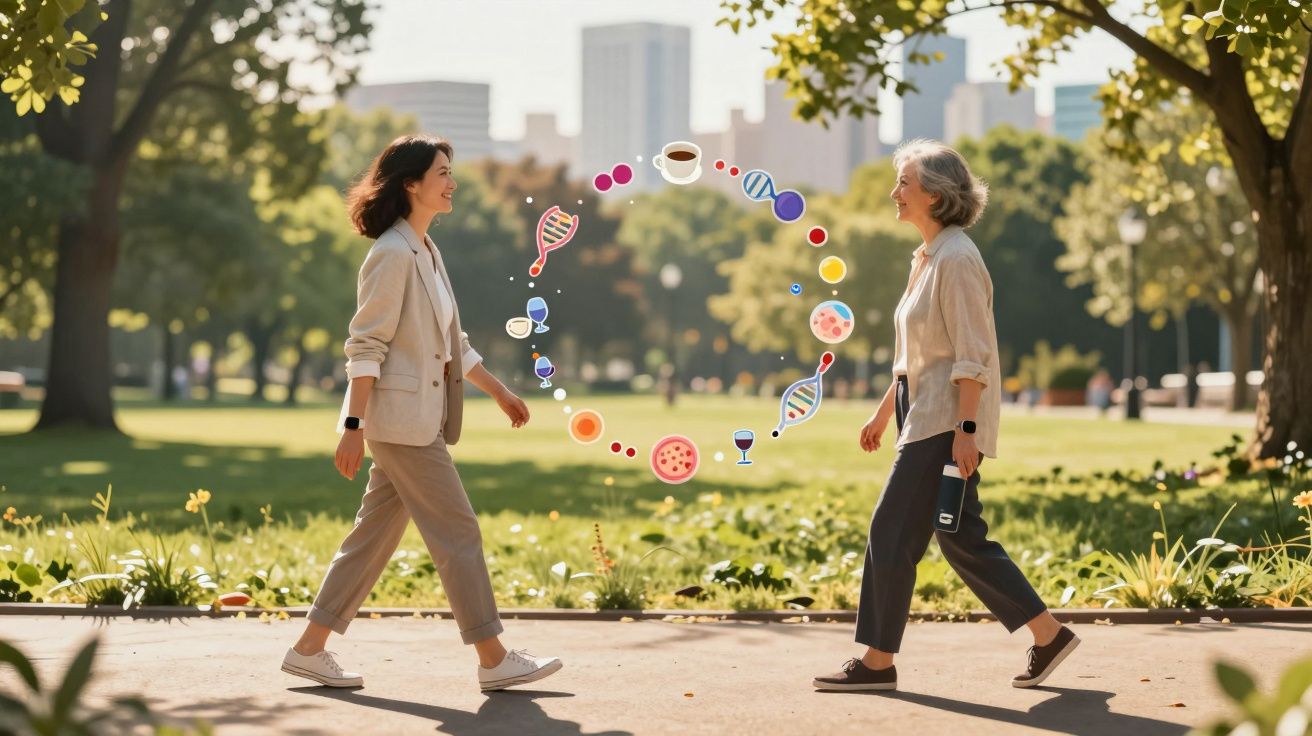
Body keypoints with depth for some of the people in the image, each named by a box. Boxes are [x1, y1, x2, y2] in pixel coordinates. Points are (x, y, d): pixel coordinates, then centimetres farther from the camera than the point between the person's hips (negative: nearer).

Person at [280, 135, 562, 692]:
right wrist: (354, 426, -20)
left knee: (376, 534, 10)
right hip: (400, 418, -10)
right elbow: (365, 345, -17)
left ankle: (310, 648, 15)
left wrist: (499, 391, 24)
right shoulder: (393, 254, -14)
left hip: (420, 418, 10)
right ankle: (494, 660, 1)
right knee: (457, 532, -5)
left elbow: (451, 343, 23)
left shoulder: (425, 253, 15)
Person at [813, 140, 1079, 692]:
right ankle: (1048, 635, 16)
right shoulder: (928, 258, 15)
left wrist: (965, 429, -23)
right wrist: (884, 413, 23)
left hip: (947, 421, -10)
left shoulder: (956, 259, -15)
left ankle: (878, 662, 1)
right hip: (925, 415, 10)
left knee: (893, 531, -6)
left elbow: (972, 355, -19)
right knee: (961, 539, 11)